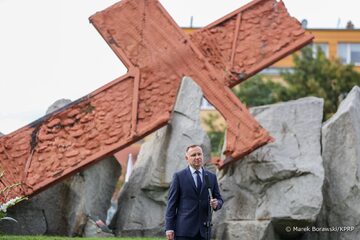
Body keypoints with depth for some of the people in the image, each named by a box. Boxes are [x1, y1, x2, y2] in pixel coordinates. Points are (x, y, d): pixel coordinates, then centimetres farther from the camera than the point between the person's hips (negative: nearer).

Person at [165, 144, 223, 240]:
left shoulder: (211, 177, 11)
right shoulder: (179, 176, 1)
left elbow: (219, 200, 16)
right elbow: (172, 203, -1)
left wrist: (216, 204, -10)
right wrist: (169, 228, -8)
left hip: (203, 230, 4)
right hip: (184, 229, -3)